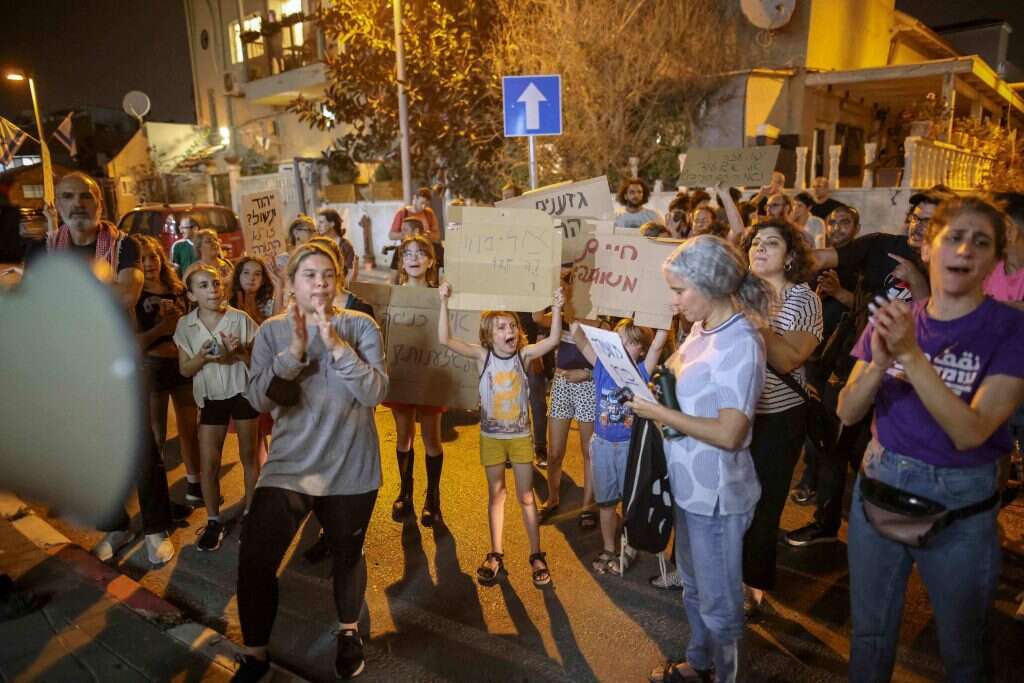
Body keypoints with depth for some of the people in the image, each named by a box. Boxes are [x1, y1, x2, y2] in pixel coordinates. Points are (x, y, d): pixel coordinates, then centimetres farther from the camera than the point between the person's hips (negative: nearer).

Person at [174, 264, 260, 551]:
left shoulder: (240, 319, -9)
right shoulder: (185, 325, -4)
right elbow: (184, 369, 1)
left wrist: (240, 352, -24)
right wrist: (201, 357, -19)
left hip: (243, 392, -1)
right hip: (211, 397, 2)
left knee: (249, 456, 9)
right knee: (208, 463, 3)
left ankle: (250, 513, 27)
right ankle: (213, 522, 20)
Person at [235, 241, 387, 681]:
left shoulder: (360, 326, -7)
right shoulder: (272, 331, -2)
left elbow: (375, 392, -17)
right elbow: (259, 399, -12)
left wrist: (335, 344, -27)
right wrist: (293, 352, -27)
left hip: (351, 468, 0)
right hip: (289, 466, 1)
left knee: (346, 554, 17)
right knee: (254, 562, -6)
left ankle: (349, 633, 45)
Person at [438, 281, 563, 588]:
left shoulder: (523, 354, -10)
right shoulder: (483, 355, -11)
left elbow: (553, 340, -22)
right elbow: (445, 339, -20)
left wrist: (556, 309, -34)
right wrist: (444, 303, -29)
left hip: (520, 435, 0)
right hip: (491, 436, 0)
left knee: (526, 496, 9)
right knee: (496, 494, 13)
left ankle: (536, 556, 22)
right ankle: (496, 555, 25)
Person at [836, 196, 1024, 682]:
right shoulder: (893, 318, -1)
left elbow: (970, 432, -23)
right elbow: (848, 413, -5)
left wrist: (911, 355, -32)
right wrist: (880, 362, -22)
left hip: (960, 505, -3)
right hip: (878, 485, 3)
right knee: (869, 633, 20)